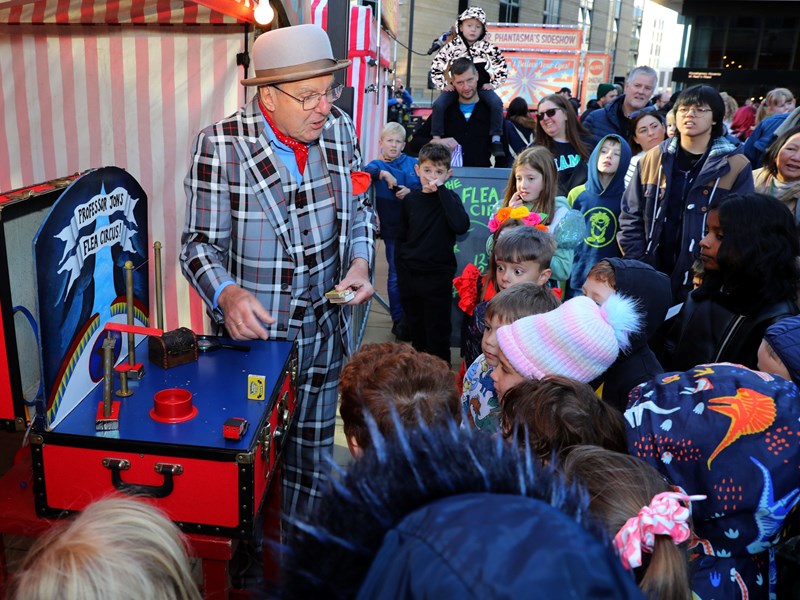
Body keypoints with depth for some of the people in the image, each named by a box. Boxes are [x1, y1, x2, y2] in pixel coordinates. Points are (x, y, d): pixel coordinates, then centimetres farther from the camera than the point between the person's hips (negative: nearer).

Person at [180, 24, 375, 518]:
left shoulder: (339, 129, -3)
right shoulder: (221, 145, -16)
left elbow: (358, 208, 11)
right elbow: (201, 243, -11)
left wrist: (360, 260, -8)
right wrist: (227, 294, -31)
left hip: (325, 328, 4)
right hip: (253, 329, -4)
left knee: (313, 452, 21)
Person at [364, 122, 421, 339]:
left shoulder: (413, 163, 5)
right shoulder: (378, 164, 2)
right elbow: (366, 170, -19)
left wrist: (410, 191, -20)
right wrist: (384, 174, -31)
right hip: (392, 229, -1)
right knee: (396, 274, 5)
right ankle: (398, 319, 16)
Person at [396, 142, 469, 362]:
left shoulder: (449, 199, -5)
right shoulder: (411, 199, 3)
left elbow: (461, 226, -25)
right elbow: (401, 238, 11)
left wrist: (440, 190, -22)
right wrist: (401, 271, 8)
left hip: (437, 278, -4)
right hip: (409, 276, 4)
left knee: (437, 336, 2)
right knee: (416, 333, 18)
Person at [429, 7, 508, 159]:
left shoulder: (488, 47, -1)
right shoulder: (452, 46, -1)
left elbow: (502, 67, 7)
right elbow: (436, 66, 5)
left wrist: (493, 84, -2)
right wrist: (444, 84, -3)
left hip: (481, 87, 0)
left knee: (496, 103, -27)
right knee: (439, 105, -24)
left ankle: (496, 139, -22)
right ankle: (436, 139, -13)